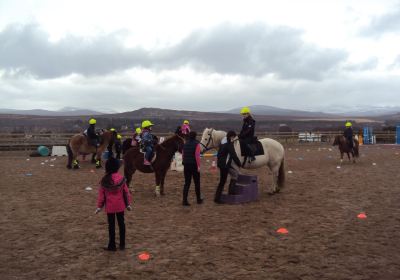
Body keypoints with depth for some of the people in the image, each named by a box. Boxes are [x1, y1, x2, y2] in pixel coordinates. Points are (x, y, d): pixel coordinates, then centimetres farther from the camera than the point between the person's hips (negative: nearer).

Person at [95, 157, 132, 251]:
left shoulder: (104, 180, -10)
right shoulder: (121, 178, -9)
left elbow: (101, 194, -4)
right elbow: (126, 192, -4)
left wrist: (99, 206, 5)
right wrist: (128, 204, 7)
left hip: (109, 207, -1)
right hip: (120, 206, 1)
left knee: (111, 225, 8)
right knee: (121, 223, 13)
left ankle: (112, 245, 15)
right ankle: (122, 244, 21)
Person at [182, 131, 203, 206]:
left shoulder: (185, 144, 8)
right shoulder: (196, 144, -10)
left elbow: (183, 155, 11)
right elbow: (197, 156, -17)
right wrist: (198, 166, -15)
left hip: (186, 165, 5)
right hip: (194, 165, -4)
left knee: (187, 183, 7)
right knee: (197, 183, 10)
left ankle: (184, 200, -1)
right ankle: (198, 200, 22)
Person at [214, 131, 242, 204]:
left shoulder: (223, 143, 15)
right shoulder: (229, 144, -14)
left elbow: (218, 154, 22)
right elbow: (234, 155, -16)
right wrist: (239, 164, -5)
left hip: (221, 164, 10)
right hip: (224, 165, -10)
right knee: (222, 181, -2)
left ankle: (231, 190, 17)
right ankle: (217, 198, 5)